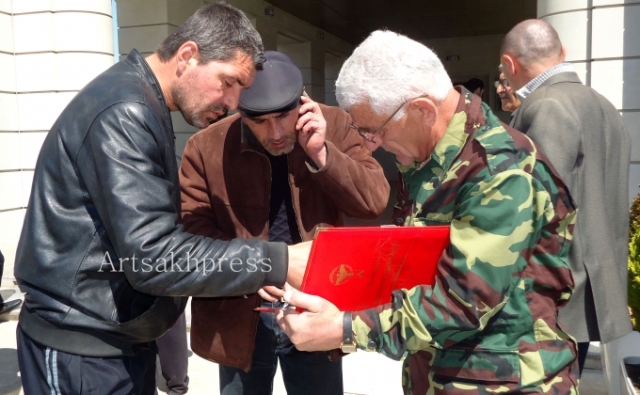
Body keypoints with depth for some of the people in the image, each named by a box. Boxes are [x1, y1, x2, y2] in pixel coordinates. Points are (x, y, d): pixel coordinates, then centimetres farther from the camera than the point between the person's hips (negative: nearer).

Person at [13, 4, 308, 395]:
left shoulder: (141, 105, 9)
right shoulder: (124, 112, -22)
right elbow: (153, 256, -28)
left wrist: (251, 269, 5)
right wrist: (277, 263, -26)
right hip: (83, 348, -9)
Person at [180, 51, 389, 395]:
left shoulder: (334, 126, -6)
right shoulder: (205, 147, -8)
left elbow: (375, 201, -10)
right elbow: (191, 226, -8)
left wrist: (321, 153, -22)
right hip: (240, 315, 0)